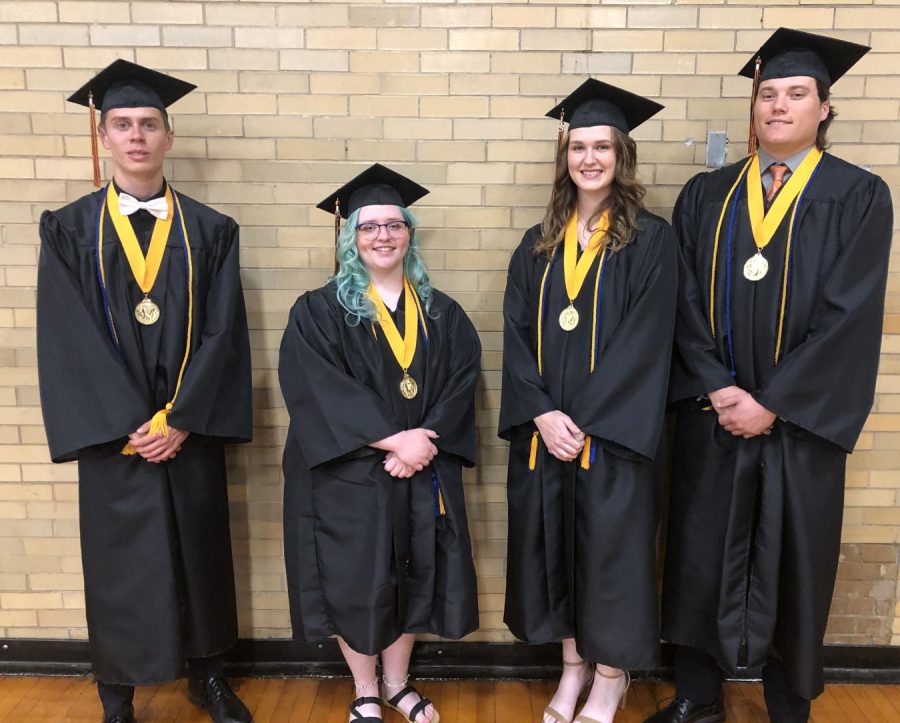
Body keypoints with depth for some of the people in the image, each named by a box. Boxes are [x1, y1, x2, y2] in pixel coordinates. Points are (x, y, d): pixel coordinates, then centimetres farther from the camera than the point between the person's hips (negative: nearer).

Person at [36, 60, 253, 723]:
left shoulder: (211, 231, 3)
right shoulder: (69, 230, 1)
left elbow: (222, 333, -4)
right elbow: (68, 339, -6)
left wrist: (181, 420, -12)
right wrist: (128, 425, -13)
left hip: (192, 432, 1)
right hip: (113, 436, -1)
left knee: (200, 553, 11)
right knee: (119, 564, 8)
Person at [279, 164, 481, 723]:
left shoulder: (443, 314, 6)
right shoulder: (319, 311, -4)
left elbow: (462, 383, -2)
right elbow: (315, 388, -16)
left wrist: (419, 446, -16)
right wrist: (393, 438, -22)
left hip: (422, 474, 3)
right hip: (348, 477, -2)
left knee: (411, 581, 13)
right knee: (355, 585, 7)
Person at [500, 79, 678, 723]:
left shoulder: (650, 239, -3)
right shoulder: (538, 245, 9)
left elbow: (647, 340, -12)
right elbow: (517, 334, 2)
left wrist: (585, 421, -16)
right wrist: (542, 414, -12)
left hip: (615, 432, -4)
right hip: (544, 430, 4)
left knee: (610, 546, 6)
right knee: (553, 543, 11)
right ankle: (572, 665, 32)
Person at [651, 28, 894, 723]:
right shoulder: (705, 195, 6)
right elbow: (686, 301, 1)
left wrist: (771, 403, -15)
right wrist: (717, 388, -12)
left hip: (798, 420, -2)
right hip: (710, 414, 2)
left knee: (792, 566, 10)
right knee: (699, 558, 9)